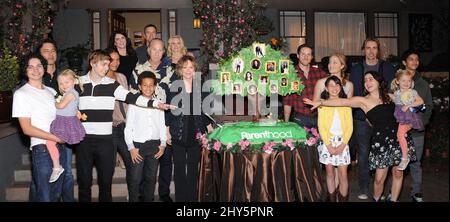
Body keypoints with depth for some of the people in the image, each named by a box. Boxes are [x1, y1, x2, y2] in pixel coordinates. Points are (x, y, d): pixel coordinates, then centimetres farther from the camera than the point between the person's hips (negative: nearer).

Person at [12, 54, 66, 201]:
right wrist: (57, 138, -13)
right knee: (44, 197, -1)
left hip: (60, 146, 6)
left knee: (56, 193, 16)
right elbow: (27, 129, -11)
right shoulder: (21, 94, -6)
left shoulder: (51, 91, 13)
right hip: (42, 149, -6)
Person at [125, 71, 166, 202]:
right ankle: (133, 200, 11)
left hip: (154, 145, 3)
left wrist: (163, 144, 5)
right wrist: (131, 147, -6)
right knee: (135, 179, -2)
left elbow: (162, 125, 11)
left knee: (151, 177, 11)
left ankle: (148, 199, 23)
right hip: (138, 144, -3)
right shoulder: (134, 104, -1)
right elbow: (128, 127, -1)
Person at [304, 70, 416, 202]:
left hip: (399, 138, 3)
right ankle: (376, 199, 21)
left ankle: (393, 200, 22)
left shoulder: (390, 97, 10)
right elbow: (343, 102, -11)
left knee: (398, 173, 5)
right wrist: (320, 102, -21)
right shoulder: (363, 101, 0)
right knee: (379, 178, -3)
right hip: (381, 141, -3)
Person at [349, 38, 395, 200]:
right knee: (363, 152, 3)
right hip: (361, 116, 0)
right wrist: (352, 113, -2)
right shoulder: (356, 69, 8)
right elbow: (351, 93, 7)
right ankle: (363, 187, 12)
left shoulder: (387, 68, 8)